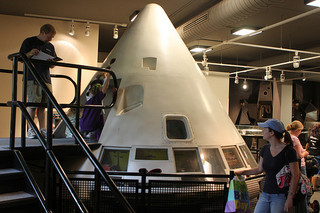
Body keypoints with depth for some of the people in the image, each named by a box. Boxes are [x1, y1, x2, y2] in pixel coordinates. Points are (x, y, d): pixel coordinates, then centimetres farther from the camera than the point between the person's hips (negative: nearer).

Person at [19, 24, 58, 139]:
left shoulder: (50, 46, 20)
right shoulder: (29, 42, 5)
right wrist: (29, 54, -18)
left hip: (46, 78, 5)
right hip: (32, 78, -5)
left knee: (43, 105, 3)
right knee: (32, 104, -8)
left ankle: (42, 129, 6)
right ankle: (30, 130, -2)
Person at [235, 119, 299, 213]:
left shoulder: (288, 151, -12)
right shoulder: (265, 149, 7)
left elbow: (295, 175, -12)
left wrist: (290, 198, -14)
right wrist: (242, 172, 16)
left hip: (280, 195, -6)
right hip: (265, 194, 6)